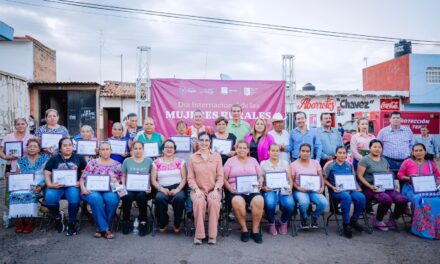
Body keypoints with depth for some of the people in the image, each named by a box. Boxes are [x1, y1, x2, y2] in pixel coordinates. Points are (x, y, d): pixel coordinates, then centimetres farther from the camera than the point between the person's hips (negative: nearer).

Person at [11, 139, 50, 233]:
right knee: (15, 194, -27)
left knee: (30, 194, -33)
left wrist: (40, 186, -16)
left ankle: (31, 221, -21)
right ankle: (20, 220, -17)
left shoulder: (44, 159, 6)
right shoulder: (21, 161, 16)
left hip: (38, 187, -3)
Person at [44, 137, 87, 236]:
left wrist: (81, 182, -7)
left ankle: (71, 223, -13)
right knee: (49, 198, -31)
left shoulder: (79, 158, 14)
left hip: (72, 186, -1)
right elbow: (47, 173, 8)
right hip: (57, 186, 1)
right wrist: (50, 184, -10)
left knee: (74, 197, -34)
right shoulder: (54, 159, 14)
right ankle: (58, 217, 3)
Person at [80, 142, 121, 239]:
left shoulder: (117, 165, 12)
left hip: (109, 191, 1)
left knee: (112, 199, -34)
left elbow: (120, 181, 11)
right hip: (93, 190, 0)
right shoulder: (92, 163, 10)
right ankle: (104, 228, -21)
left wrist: (116, 182, -12)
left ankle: (101, 228, -16)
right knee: (96, 199, -36)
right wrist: (83, 188, -13)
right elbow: (83, 178, 5)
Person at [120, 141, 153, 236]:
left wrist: (150, 187, -8)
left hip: (144, 189, -1)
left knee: (141, 196, -34)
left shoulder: (149, 161, 10)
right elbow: (123, 176, 14)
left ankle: (143, 222, -15)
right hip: (130, 188, 1)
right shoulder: (127, 161, 13)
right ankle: (126, 221, -9)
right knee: (127, 196, -32)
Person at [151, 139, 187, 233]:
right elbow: (153, 180, 5)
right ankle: (163, 224, -7)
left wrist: (178, 189, -13)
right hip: (163, 188, 0)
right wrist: (161, 189, -13)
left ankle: (177, 224, -8)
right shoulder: (156, 162, 10)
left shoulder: (180, 161, 10)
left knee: (179, 198, -34)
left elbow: (184, 178, 4)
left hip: (177, 188, 0)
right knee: (159, 198, -34)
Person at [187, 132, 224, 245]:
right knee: (199, 202, -33)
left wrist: (216, 189, -12)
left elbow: (220, 176, 4)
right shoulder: (192, 157, 7)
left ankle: (212, 235, -19)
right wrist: (197, 189, -13)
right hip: (198, 190, 0)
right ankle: (199, 234, -18)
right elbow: (190, 178, 3)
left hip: (214, 190, 0)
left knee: (214, 202, -32)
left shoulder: (217, 156, 8)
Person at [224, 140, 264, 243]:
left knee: (259, 200, -31)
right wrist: (230, 188, -13)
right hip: (235, 191, -2)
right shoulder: (230, 161, 13)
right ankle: (244, 229, -15)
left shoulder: (253, 160, 21)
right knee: (238, 202, -36)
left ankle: (255, 230, -14)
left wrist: (260, 182, -5)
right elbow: (224, 178, 5)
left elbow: (260, 176, 18)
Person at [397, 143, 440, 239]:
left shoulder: (431, 163, 13)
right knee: (420, 200, -34)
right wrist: (409, 178, -12)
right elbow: (400, 175, 5)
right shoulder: (407, 162, 4)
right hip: (411, 188, -3)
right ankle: (422, 229, -21)